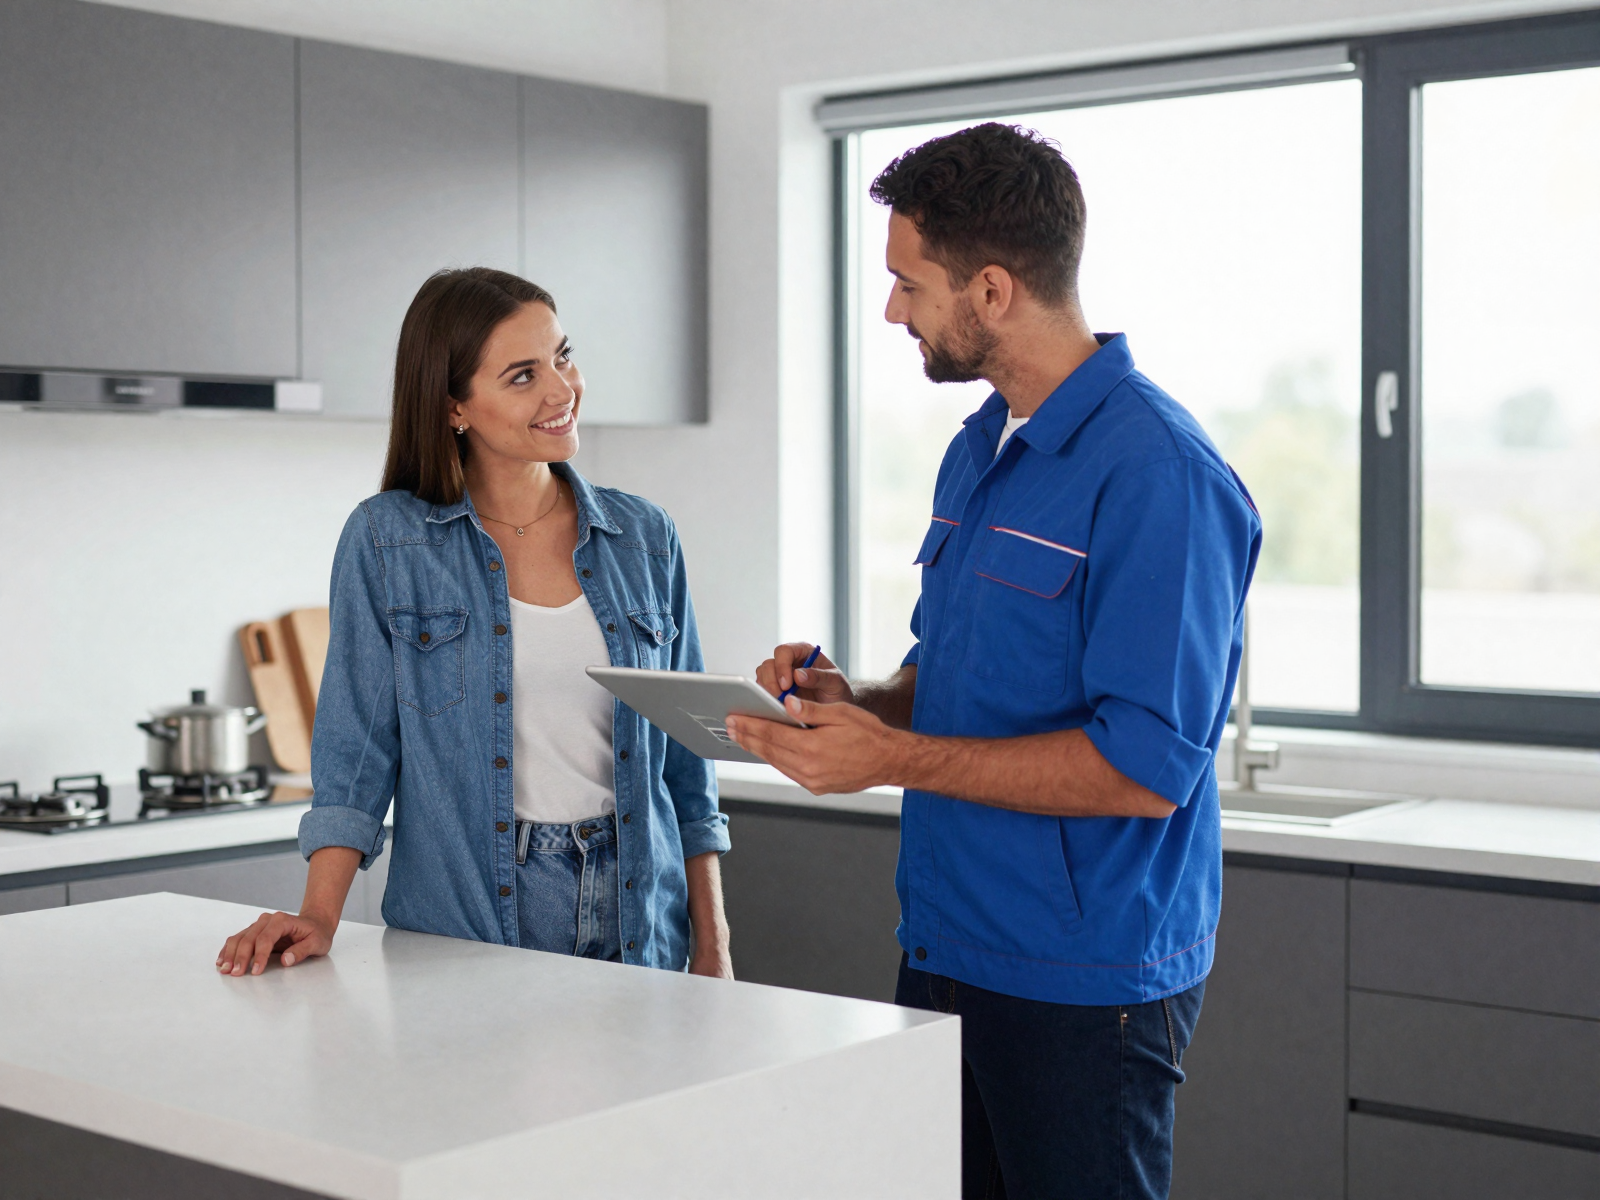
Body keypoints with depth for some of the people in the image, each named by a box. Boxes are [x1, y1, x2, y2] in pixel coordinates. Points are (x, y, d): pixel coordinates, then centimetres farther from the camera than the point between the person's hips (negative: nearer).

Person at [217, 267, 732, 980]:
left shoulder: (643, 539, 5)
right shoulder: (387, 540, -3)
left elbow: (686, 758, 9)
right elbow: (356, 744, -3)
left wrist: (713, 947, 5)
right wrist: (319, 918, -15)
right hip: (462, 932, -2)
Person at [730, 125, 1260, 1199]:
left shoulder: (1158, 474, -18)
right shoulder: (978, 452, 12)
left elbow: (1145, 770, -24)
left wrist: (895, 758, -21)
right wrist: (854, 702, 0)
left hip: (1084, 985, -8)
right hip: (946, 952, 9)